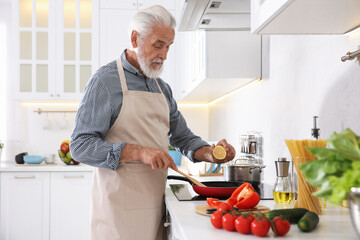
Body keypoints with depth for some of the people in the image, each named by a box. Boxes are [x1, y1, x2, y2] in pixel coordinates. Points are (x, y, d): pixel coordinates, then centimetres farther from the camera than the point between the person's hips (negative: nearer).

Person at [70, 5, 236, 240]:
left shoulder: (163, 88, 14)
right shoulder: (105, 81, -8)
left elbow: (183, 137, 20)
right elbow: (81, 146, -14)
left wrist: (209, 153, -1)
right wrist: (138, 152, -25)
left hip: (155, 203, 6)